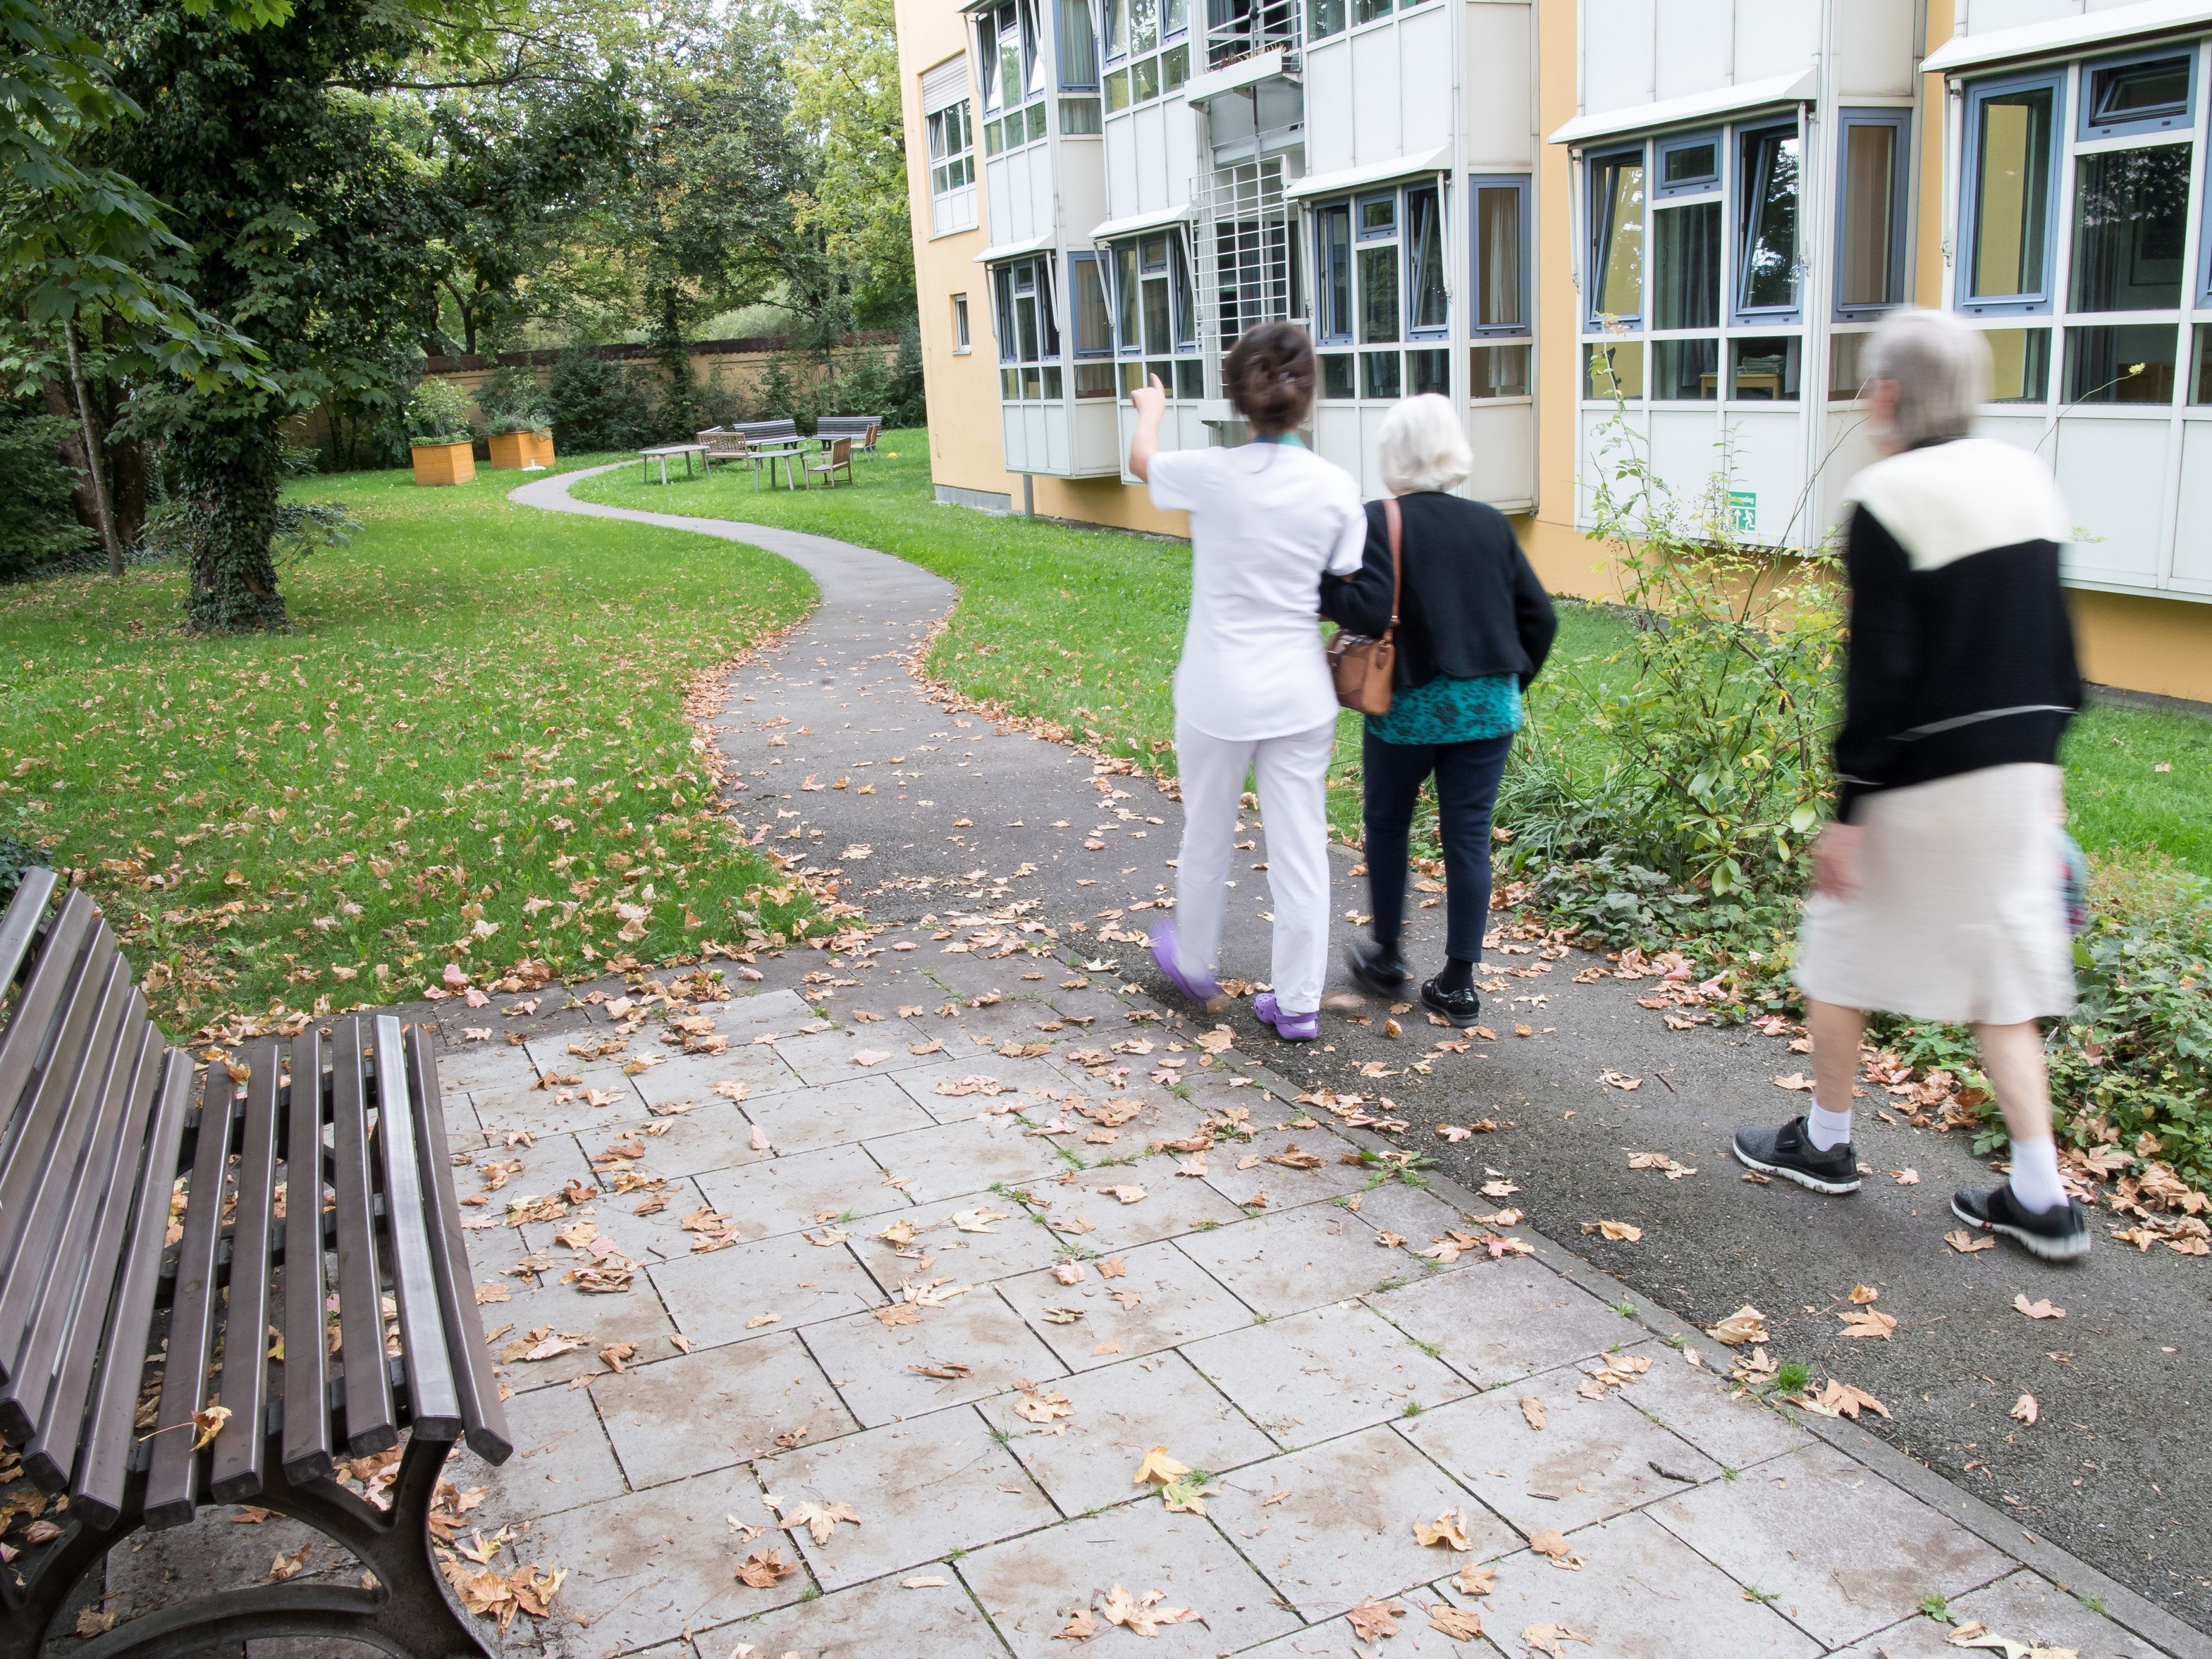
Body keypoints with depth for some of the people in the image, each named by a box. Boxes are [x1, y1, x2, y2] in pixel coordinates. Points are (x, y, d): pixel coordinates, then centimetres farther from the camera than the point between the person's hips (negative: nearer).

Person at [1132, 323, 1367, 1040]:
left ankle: (1194, 965, 39)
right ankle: (1298, 1002, 16)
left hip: (1219, 691, -1)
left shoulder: (1211, 475, -10)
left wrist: (1151, 407, 32)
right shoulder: (1336, 488, -7)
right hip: (1300, 692, 1)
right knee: (1300, 848, 8)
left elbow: (1142, 459, 12)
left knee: (1207, 839, 18)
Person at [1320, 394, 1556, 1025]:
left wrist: (1317, 588, -7)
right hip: (1487, 709, 3)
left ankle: (1387, 955, 29)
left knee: (1386, 825, 18)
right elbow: (1539, 614, 5)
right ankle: (1459, 983, 13)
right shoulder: (1491, 524, 4)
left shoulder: (1379, 522, -10)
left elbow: (1369, 609, -23)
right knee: (1468, 838, 8)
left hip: (1410, 708, -3)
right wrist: (1512, 683, 17)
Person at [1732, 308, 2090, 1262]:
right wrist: (2041, 758, 20)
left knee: (1843, 945, 13)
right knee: (1998, 970, 12)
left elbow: (1879, 675, -18)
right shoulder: (2026, 479, 7)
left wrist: (1848, 811, -14)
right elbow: (2054, 645, 11)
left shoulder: (1888, 502, -15)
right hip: (2017, 770, 7)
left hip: (1919, 779, -7)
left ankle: (1825, 1144, 28)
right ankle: (2043, 1200, 14)